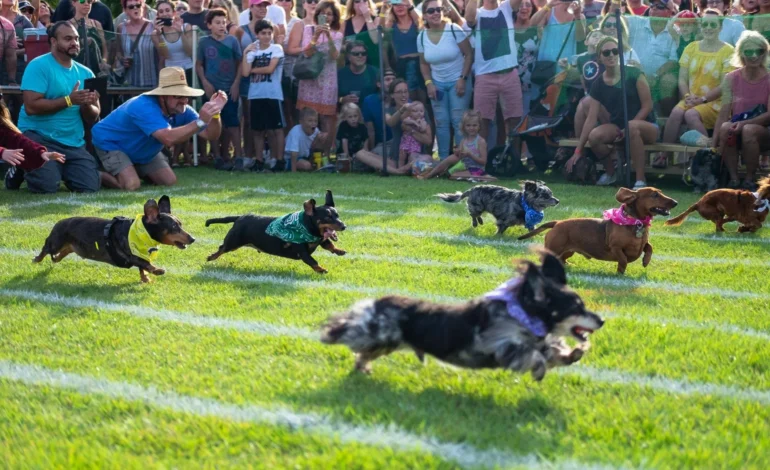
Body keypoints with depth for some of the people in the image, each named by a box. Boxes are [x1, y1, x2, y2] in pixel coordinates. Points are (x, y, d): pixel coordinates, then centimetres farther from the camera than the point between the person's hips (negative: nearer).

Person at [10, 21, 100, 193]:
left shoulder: (85, 73, 9)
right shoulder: (39, 66, -9)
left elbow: (92, 118, 8)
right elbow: (31, 106, -19)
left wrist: (87, 105, -15)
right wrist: (68, 100, -20)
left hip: (74, 143, 5)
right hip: (39, 138, -5)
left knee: (90, 187, -11)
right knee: (47, 186, -23)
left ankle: (61, 171, 22)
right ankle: (21, 170, 13)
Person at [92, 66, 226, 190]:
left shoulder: (181, 110, -16)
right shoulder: (145, 107, -40)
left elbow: (210, 135, -16)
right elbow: (168, 138, -54)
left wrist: (215, 114, -36)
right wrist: (200, 121, -56)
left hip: (142, 151, 8)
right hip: (110, 143, -8)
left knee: (170, 181, 2)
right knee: (131, 185, -26)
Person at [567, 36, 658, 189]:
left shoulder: (634, 74, -11)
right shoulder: (598, 85, 0)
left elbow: (647, 105, -11)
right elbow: (591, 118, -3)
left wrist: (627, 129, -17)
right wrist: (578, 150, -8)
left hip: (646, 126, -4)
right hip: (618, 127, 4)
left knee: (632, 127, -40)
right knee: (594, 136, -28)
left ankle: (640, 180, -32)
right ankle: (610, 172, 2)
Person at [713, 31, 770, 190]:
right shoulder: (731, 78, 3)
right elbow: (724, 111, -3)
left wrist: (745, 123, -27)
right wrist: (714, 141, -16)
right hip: (736, 134, 2)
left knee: (749, 130, -36)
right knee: (725, 128, -33)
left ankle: (750, 180, -22)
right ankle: (733, 179, -26)